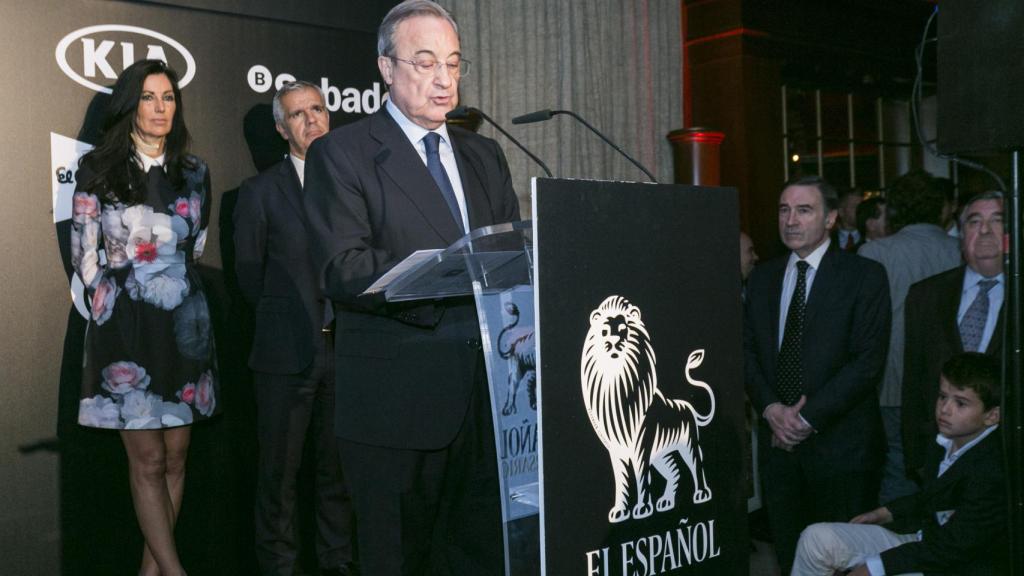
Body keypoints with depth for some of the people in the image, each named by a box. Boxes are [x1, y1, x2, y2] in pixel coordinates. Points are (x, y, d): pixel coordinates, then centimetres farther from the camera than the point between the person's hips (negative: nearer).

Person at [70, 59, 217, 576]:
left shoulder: (193, 172, 10)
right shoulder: (99, 169, 0)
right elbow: (83, 253, 2)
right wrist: (110, 305, 2)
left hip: (184, 322, 4)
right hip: (126, 325, -3)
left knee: (175, 454, 5)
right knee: (147, 458, -4)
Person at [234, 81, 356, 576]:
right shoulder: (260, 192, 3)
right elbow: (249, 275, 5)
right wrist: (289, 318, 1)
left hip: (347, 346, 2)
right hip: (288, 350, -2)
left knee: (340, 465, 11)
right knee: (279, 468, 5)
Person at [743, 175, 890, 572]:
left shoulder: (865, 276, -4)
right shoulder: (763, 277, 11)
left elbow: (869, 358, -11)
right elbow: (747, 349, 9)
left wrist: (809, 416, -14)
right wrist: (770, 407, -7)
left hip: (840, 442, -4)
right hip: (777, 436, 4)